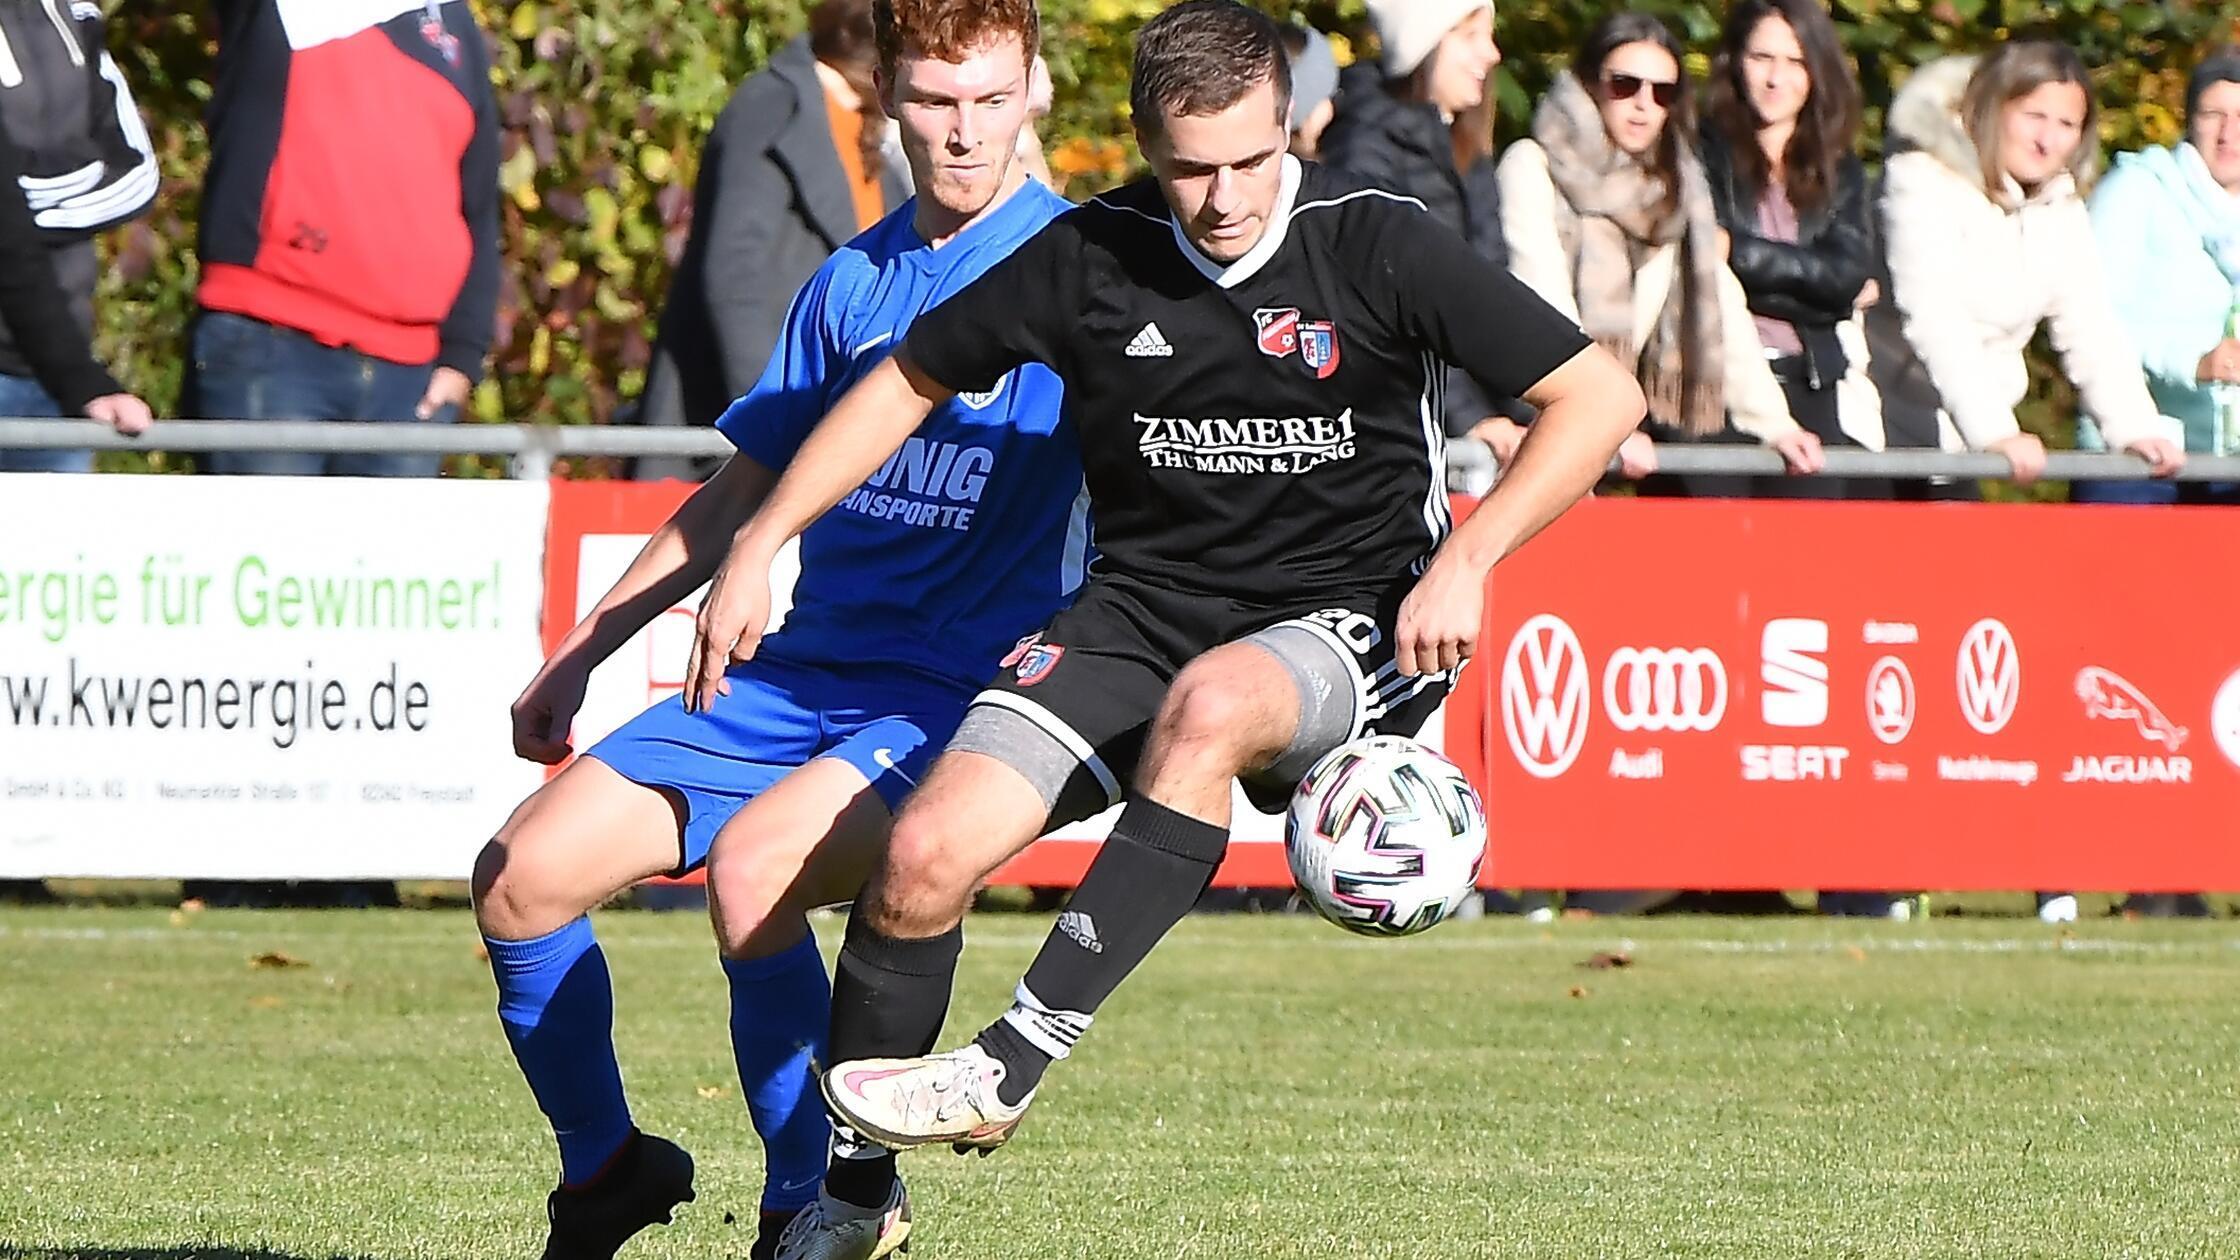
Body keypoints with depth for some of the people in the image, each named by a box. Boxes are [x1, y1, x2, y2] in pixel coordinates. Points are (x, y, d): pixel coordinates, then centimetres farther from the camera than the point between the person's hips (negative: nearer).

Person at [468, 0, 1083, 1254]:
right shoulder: (854, 281, 12)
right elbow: (743, 495, 22)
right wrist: (579, 657, 23)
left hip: (958, 699, -6)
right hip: (794, 676, 6)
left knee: (753, 864, -33)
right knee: (523, 876, -7)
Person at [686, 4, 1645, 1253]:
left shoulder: (1378, 243, -13)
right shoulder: (1090, 258, -6)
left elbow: (1601, 397, -10)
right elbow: (912, 380, 10)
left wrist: (1465, 561, -19)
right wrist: (757, 548, 6)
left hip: (1351, 619, -3)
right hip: (1144, 608, 3)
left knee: (1210, 704, -39)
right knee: (925, 857, -15)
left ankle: (1011, 1063, -35)